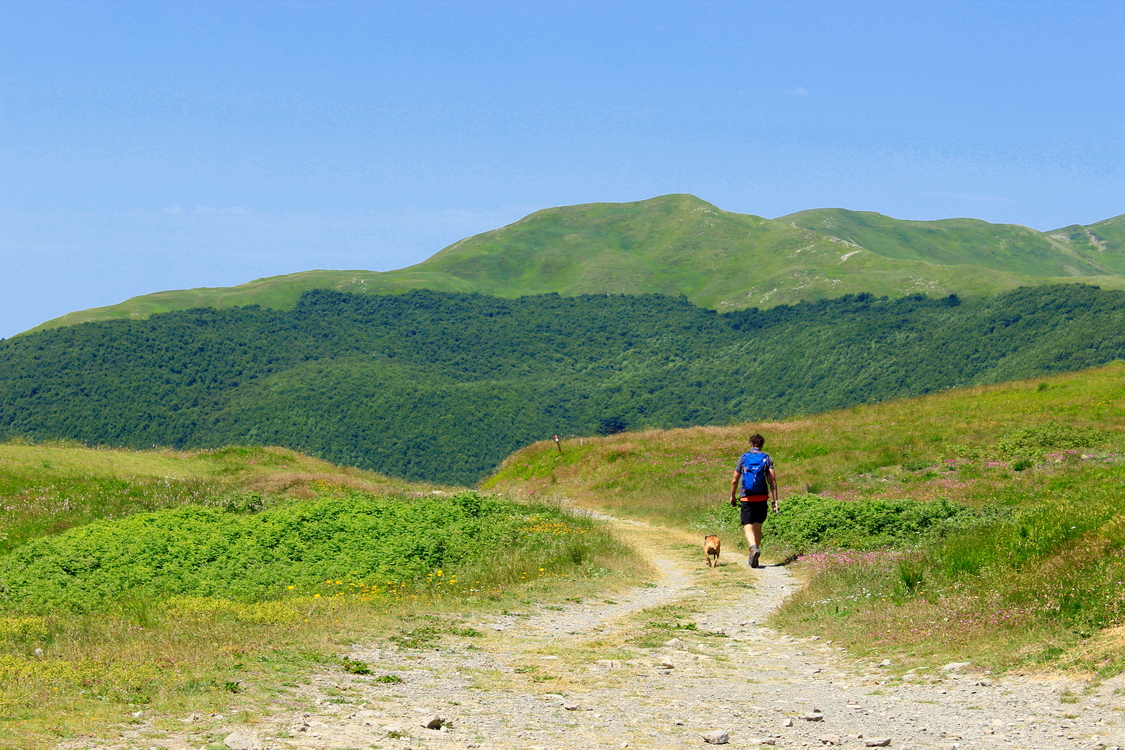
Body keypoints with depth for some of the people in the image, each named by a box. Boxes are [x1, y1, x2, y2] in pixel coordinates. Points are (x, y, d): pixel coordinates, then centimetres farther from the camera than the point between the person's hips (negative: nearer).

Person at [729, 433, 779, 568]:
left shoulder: (743, 458, 3)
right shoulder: (767, 459, 3)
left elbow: (735, 481, 3)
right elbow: (772, 481, -4)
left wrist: (733, 497, 17)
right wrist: (775, 501, -3)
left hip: (746, 498, -2)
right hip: (762, 498, 2)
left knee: (748, 526, -6)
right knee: (758, 526, 14)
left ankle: (753, 547, -34)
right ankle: (753, 558, 17)